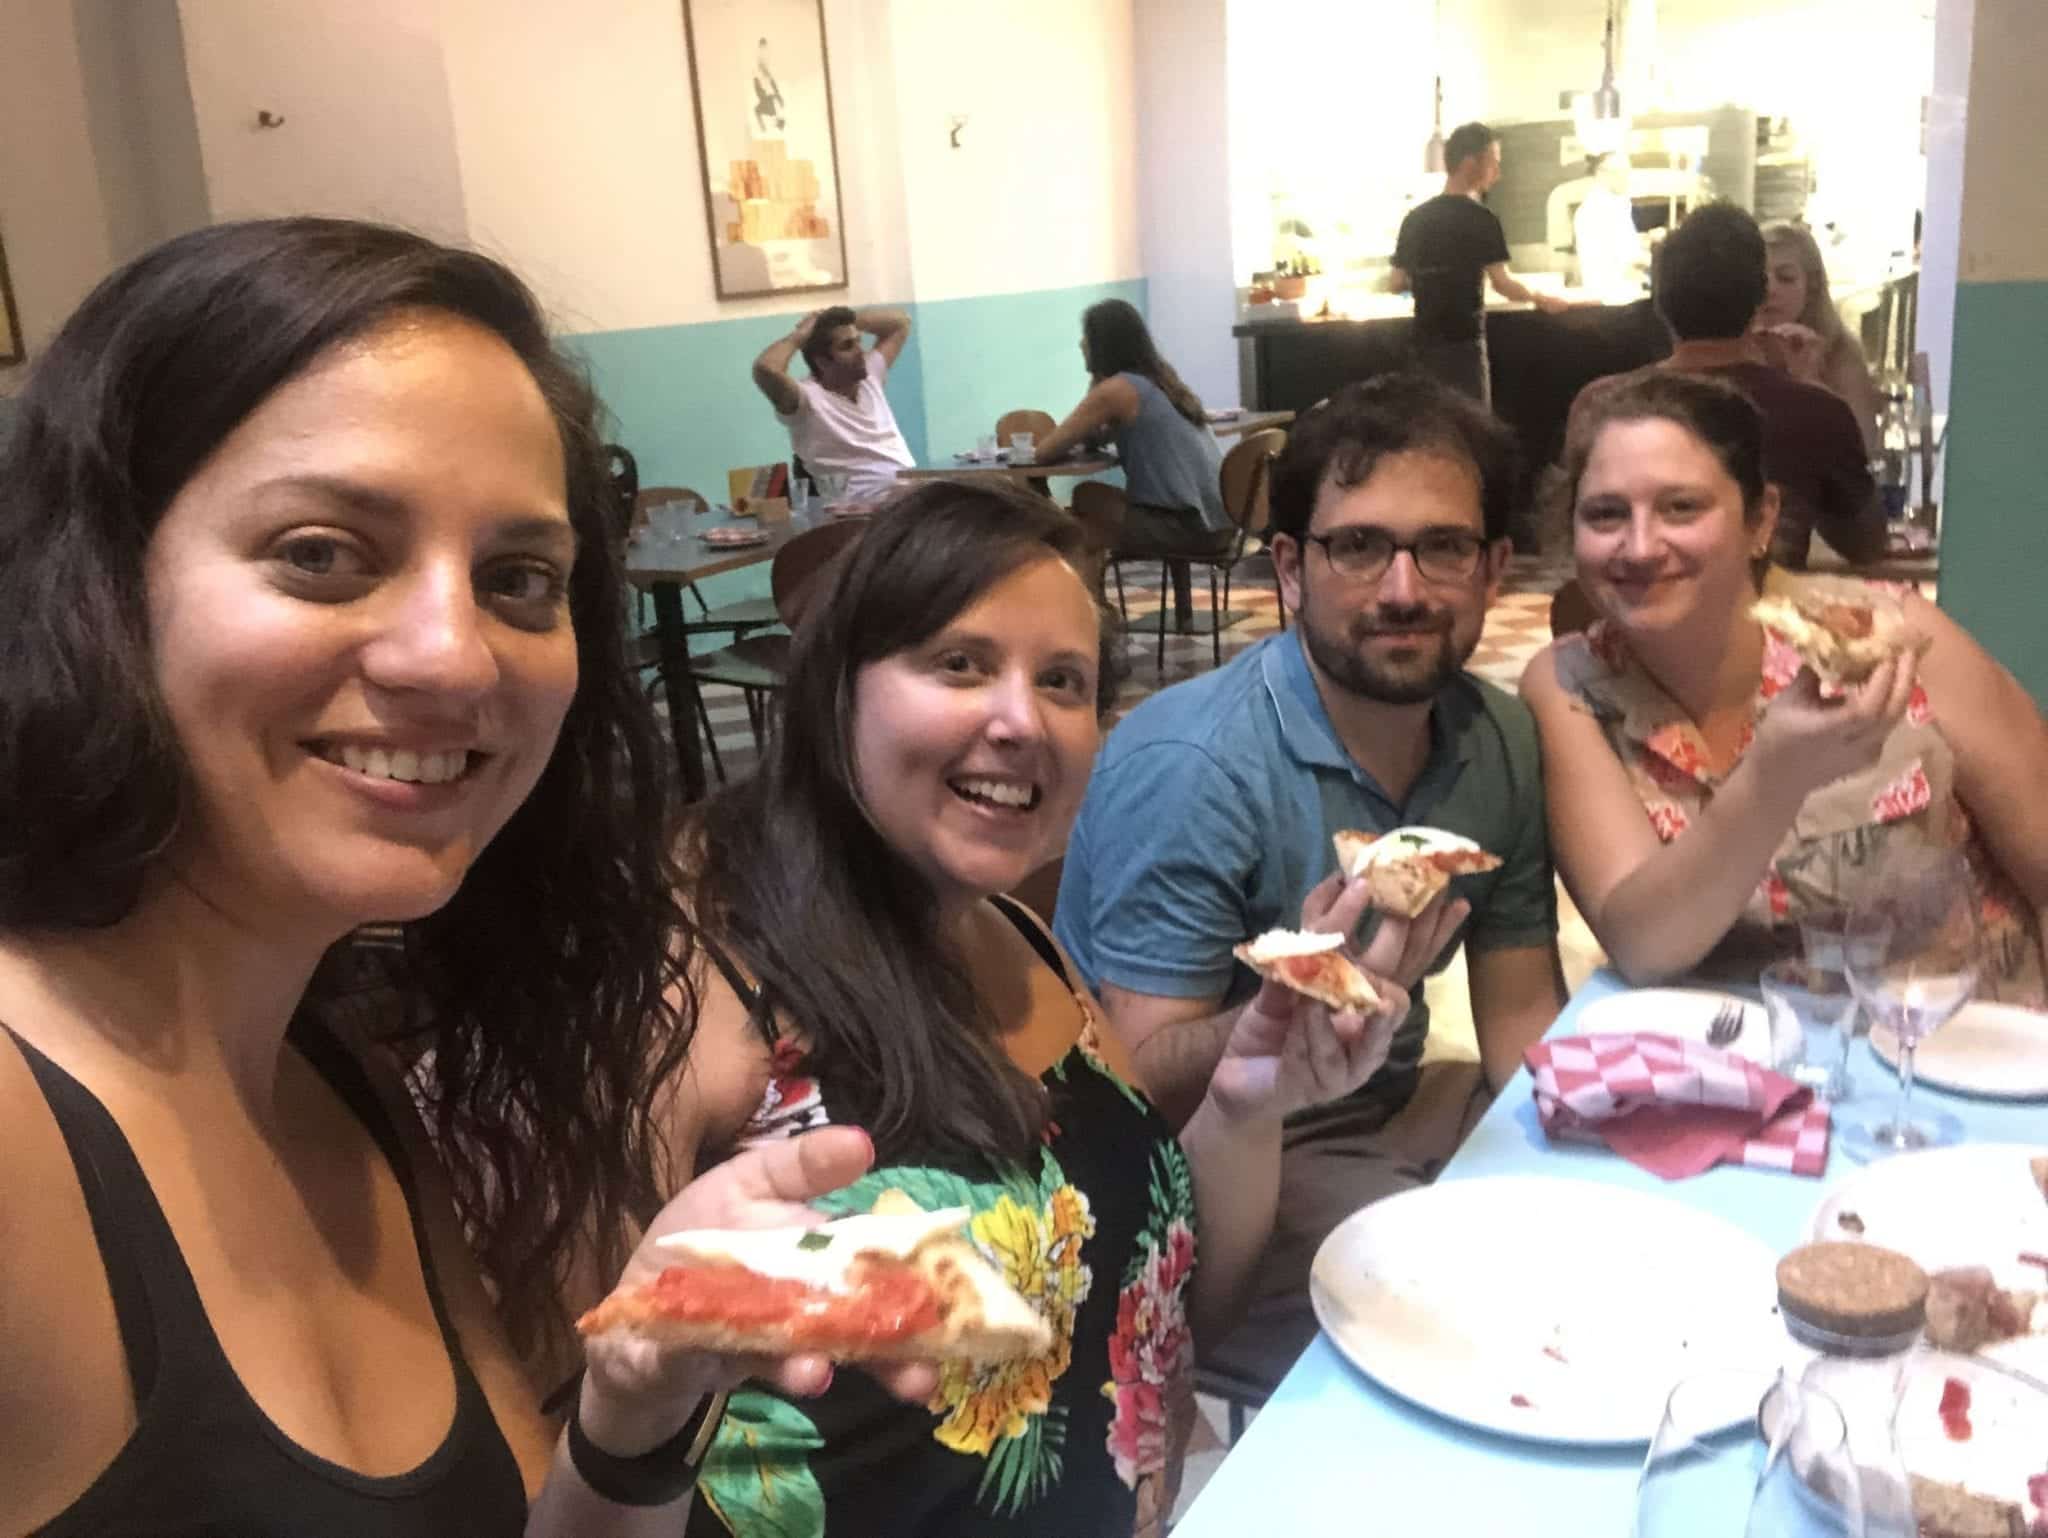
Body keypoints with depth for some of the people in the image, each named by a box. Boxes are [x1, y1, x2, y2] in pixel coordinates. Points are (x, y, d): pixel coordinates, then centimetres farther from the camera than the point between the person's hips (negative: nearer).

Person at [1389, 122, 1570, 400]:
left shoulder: (1415, 218, 8)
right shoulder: (1479, 218, -9)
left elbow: (1395, 283, 11)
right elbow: (1502, 284, -11)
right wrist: (1541, 299, 5)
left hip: (1425, 345, 6)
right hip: (1463, 345, -6)